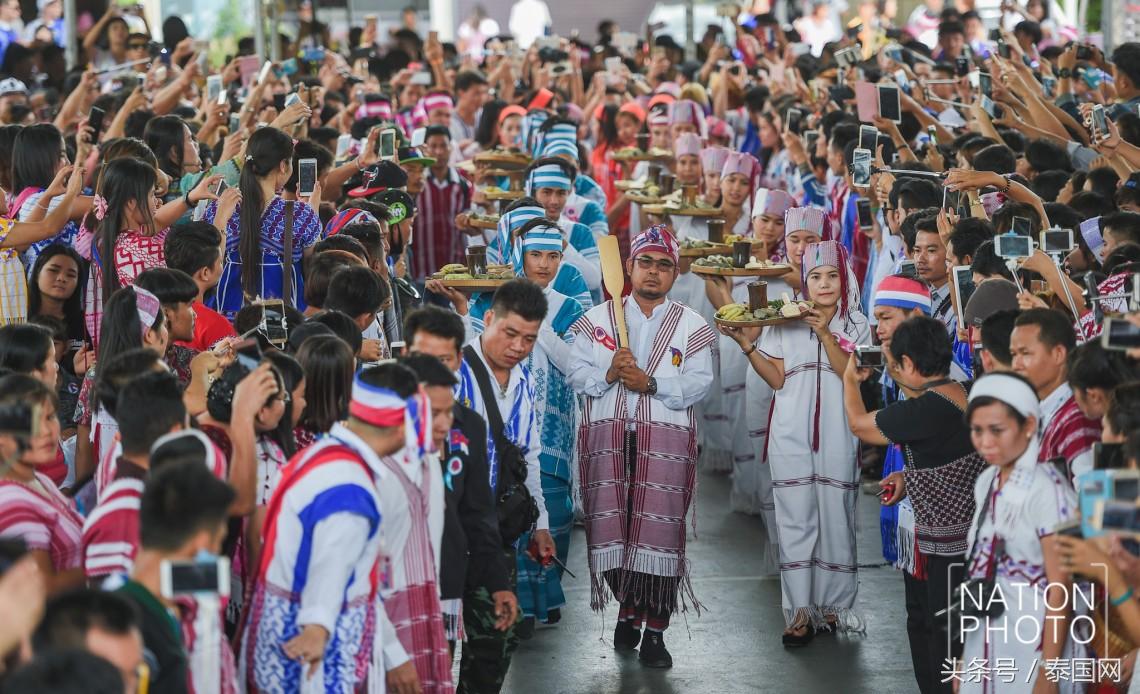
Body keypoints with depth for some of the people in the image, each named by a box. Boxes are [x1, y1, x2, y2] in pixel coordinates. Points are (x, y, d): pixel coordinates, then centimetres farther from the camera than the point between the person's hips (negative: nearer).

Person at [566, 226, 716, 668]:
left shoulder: (692, 326, 9)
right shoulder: (597, 320, 13)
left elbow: (698, 383, -2)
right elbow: (577, 373, 5)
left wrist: (650, 383, -14)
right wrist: (609, 374, -14)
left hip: (666, 441, -1)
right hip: (608, 437, 1)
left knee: (659, 529, -7)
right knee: (612, 527, 2)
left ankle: (655, 632, 1)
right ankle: (628, 608, 26)